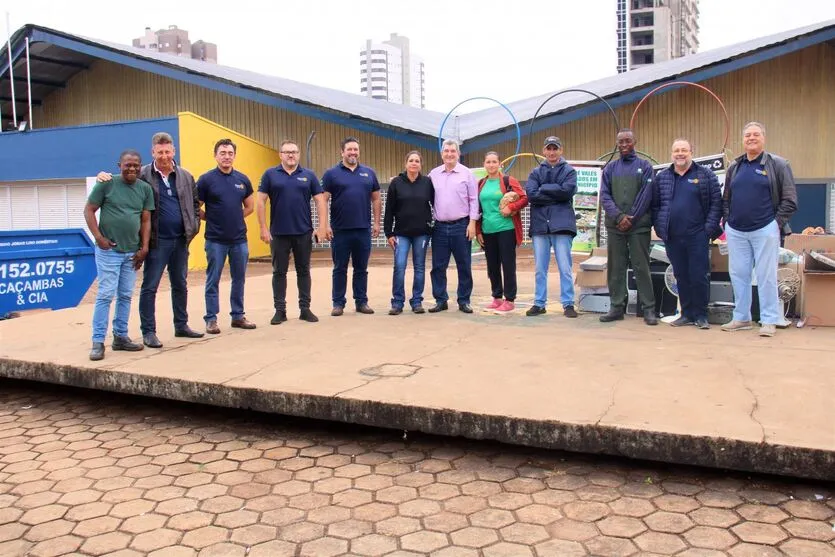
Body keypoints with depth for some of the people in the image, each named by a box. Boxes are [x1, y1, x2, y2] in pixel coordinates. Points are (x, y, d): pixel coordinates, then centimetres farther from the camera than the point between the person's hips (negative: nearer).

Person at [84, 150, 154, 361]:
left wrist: (144, 248, 3)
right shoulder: (106, 184, -4)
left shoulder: (145, 189, 7)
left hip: (132, 252, 4)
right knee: (105, 295, -5)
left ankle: (121, 337, 21)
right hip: (109, 251, -4)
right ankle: (98, 342, 1)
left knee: (126, 296, 10)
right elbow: (89, 210, -1)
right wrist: (99, 237, -11)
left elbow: (146, 220, 9)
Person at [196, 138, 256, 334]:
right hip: (215, 240, -4)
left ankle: (238, 316, 22)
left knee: (239, 279, 11)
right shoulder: (206, 179, -5)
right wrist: (212, 219, -1)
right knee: (213, 281, 4)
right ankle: (211, 319, 12)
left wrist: (234, 219, 7)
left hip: (239, 239, 4)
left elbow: (250, 207, 15)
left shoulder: (242, 180, 6)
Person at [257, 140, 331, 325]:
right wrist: (263, 228, -7)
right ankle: (280, 310, 15)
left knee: (303, 271, 8)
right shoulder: (270, 175, 1)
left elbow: (320, 201, 2)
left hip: (303, 232, 1)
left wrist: (323, 226, -8)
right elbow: (261, 201, 0)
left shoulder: (308, 175, 4)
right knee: (279, 272, 6)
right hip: (279, 232, -1)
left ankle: (305, 308, 17)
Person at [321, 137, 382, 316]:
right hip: (340, 230, -2)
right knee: (340, 269, 5)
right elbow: (323, 200, -2)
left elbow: (376, 199, 12)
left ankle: (361, 302, 18)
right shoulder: (332, 173, 1)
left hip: (364, 229, 2)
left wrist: (376, 223, 5)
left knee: (361, 268, 9)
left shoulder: (368, 173, 10)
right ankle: (338, 303, 13)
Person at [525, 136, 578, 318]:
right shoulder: (535, 172, 12)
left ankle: (568, 304, 4)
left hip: (562, 225, -2)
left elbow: (567, 190, -12)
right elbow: (531, 194, -5)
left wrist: (544, 189, -6)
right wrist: (556, 195, -9)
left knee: (565, 268, -2)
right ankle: (539, 303, 14)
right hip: (540, 225, 2)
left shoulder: (569, 171, 7)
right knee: (540, 269, 7)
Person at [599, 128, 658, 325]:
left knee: (642, 267, -2)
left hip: (639, 226, -3)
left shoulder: (644, 166, 5)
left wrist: (631, 218, -10)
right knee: (615, 268, 5)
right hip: (614, 226, 3)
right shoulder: (610, 168, 12)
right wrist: (619, 216, -12)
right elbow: (604, 195, 2)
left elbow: (646, 195, -3)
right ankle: (617, 307, 12)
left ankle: (649, 309, 2)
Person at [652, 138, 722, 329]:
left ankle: (701, 315, 9)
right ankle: (686, 314, 18)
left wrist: (710, 228, -7)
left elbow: (716, 202, 0)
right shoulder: (661, 177, 10)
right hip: (672, 238, 3)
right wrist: (659, 227, 5)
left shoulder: (706, 175, 2)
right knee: (681, 277, 9)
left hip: (697, 236, -3)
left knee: (699, 276, -2)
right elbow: (655, 205, 14)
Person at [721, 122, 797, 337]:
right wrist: (728, 219, 7)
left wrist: (777, 222, -8)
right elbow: (726, 198, 19)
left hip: (765, 230, -5)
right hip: (736, 231, 5)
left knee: (766, 276, -2)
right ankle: (741, 318, 19)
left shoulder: (778, 164, -1)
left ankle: (769, 321, 5)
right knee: (738, 275, 9)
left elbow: (790, 199, -2)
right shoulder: (734, 166, 12)